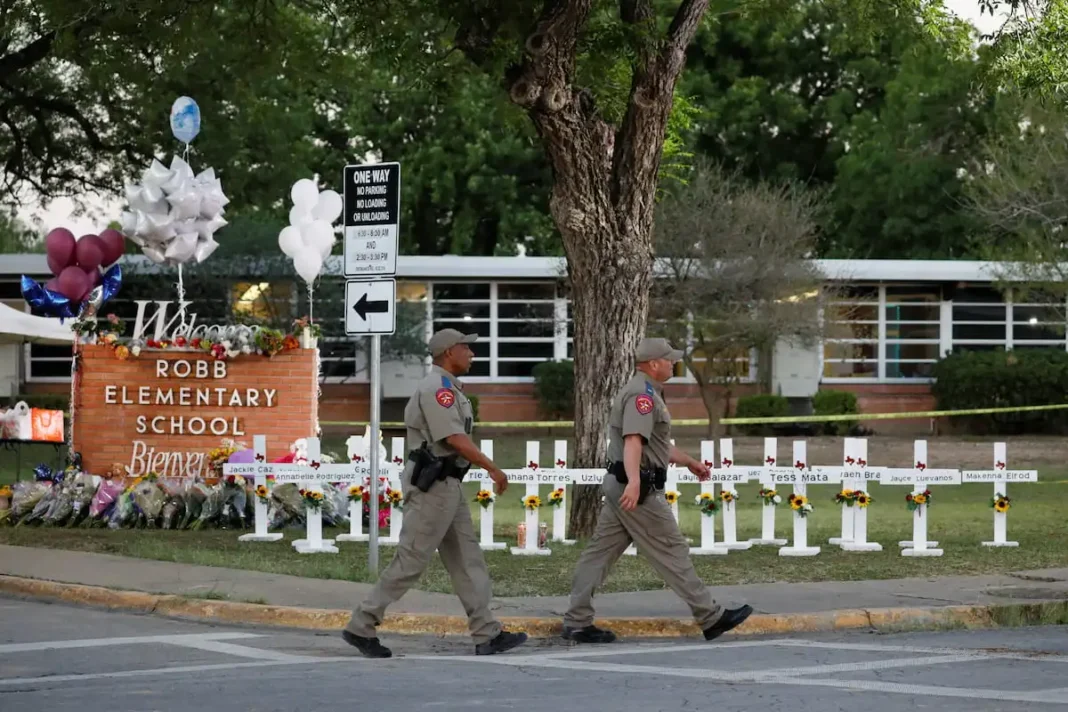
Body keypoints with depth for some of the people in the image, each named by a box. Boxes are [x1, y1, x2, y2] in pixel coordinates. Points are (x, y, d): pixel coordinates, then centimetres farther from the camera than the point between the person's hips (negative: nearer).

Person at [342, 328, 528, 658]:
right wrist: (494, 469, -17)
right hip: (433, 485, -11)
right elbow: (455, 439, -22)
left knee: (467, 560, 8)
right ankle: (360, 627, -1)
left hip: (447, 485, 11)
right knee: (410, 561, -6)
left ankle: (487, 634, 8)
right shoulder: (438, 388, -15)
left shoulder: (446, 387, 17)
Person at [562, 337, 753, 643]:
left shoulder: (646, 392, 20)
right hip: (640, 490, -11)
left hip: (621, 487, 11)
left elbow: (656, 442, 34)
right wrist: (634, 481, -44)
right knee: (671, 552, -4)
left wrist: (690, 462, 44)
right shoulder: (642, 394, -15)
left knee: (599, 552, 7)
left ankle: (577, 622, 6)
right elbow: (634, 440, -30)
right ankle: (711, 618, 3)